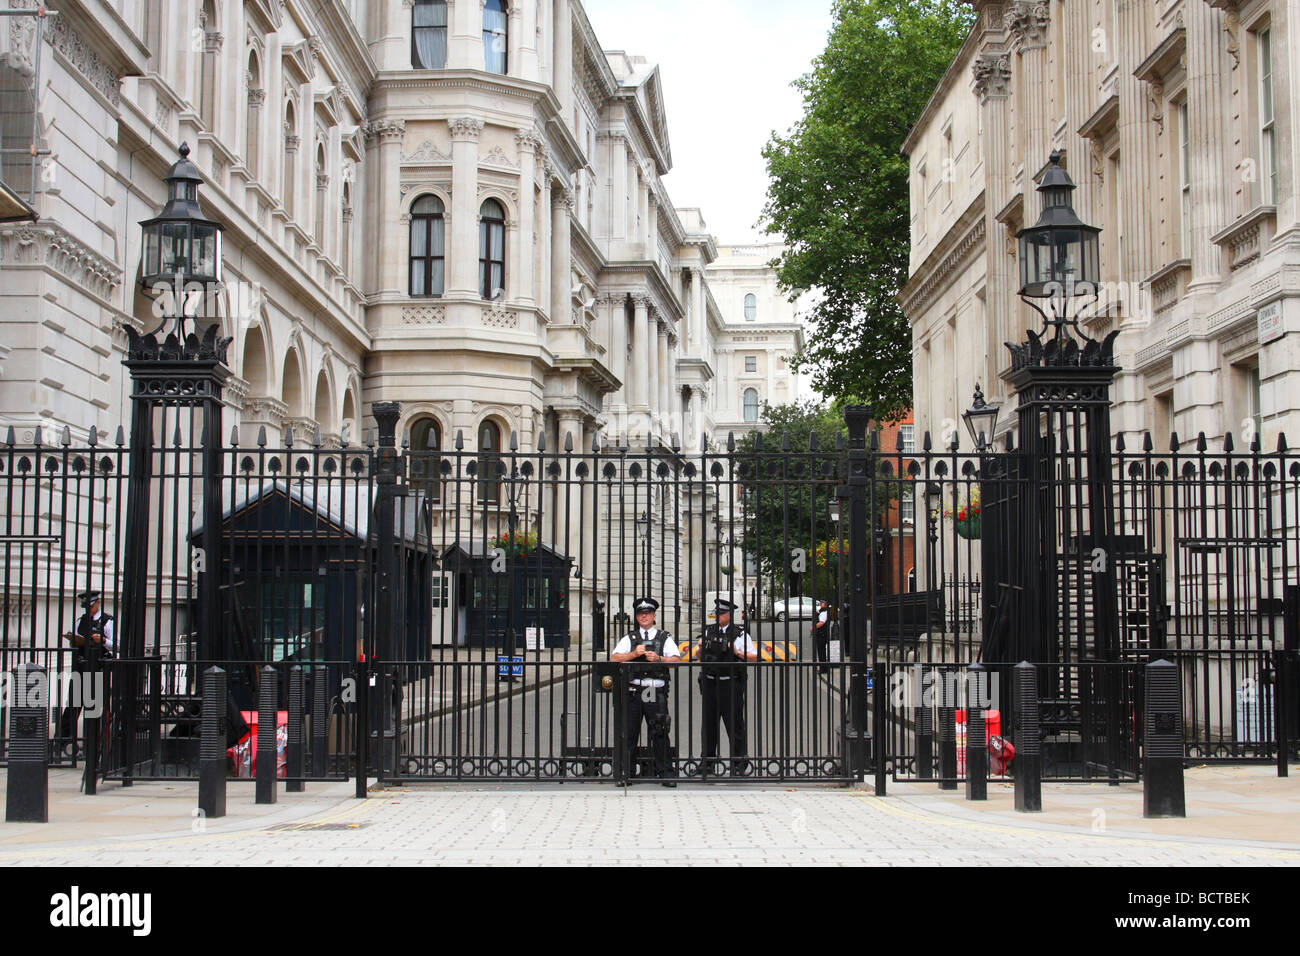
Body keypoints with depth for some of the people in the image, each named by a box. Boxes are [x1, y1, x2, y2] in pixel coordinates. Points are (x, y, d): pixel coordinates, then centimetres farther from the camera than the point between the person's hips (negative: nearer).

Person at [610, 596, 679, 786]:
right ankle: (626, 773, 8)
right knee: (629, 733, 1)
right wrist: (634, 654, -8)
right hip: (633, 691, 1)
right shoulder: (629, 639, 17)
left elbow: (675, 659, 1)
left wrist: (658, 659, -15)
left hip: (656, 692, -1)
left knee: (660, 733, -4)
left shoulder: (665, 638, 14)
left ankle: (665, 772, 2)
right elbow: (615, 658, 5)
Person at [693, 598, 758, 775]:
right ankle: (708, 760, 20)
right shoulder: (708, 631, 12)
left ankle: (739, 763, 5)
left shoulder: (739, 634, -1)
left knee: (734, 724, -2)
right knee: (708, 722, 10)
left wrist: (739, 653, -16)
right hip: (709, 682, 5)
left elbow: (754, 656, -1)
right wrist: (700, 649, -2)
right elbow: (698, 657, 19)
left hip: (730, 684, -5)